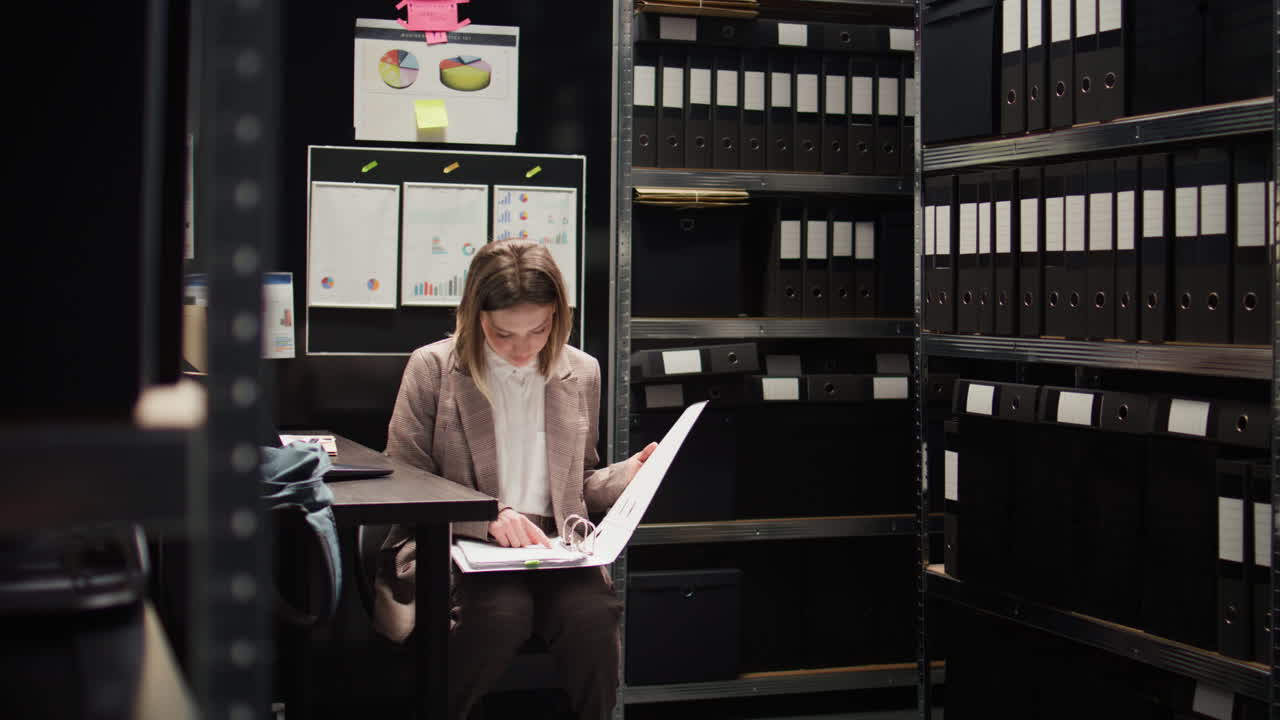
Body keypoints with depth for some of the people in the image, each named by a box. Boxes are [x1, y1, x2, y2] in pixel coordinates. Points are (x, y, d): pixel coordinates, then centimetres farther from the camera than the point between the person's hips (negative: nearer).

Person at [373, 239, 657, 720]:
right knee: (503, 613, -34)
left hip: (553, 549, 3)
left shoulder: (581, 373, 14)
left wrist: (625, 476, 3)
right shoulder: (432, 368, 3)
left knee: (593, 618, -30)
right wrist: (490, 516, -15)